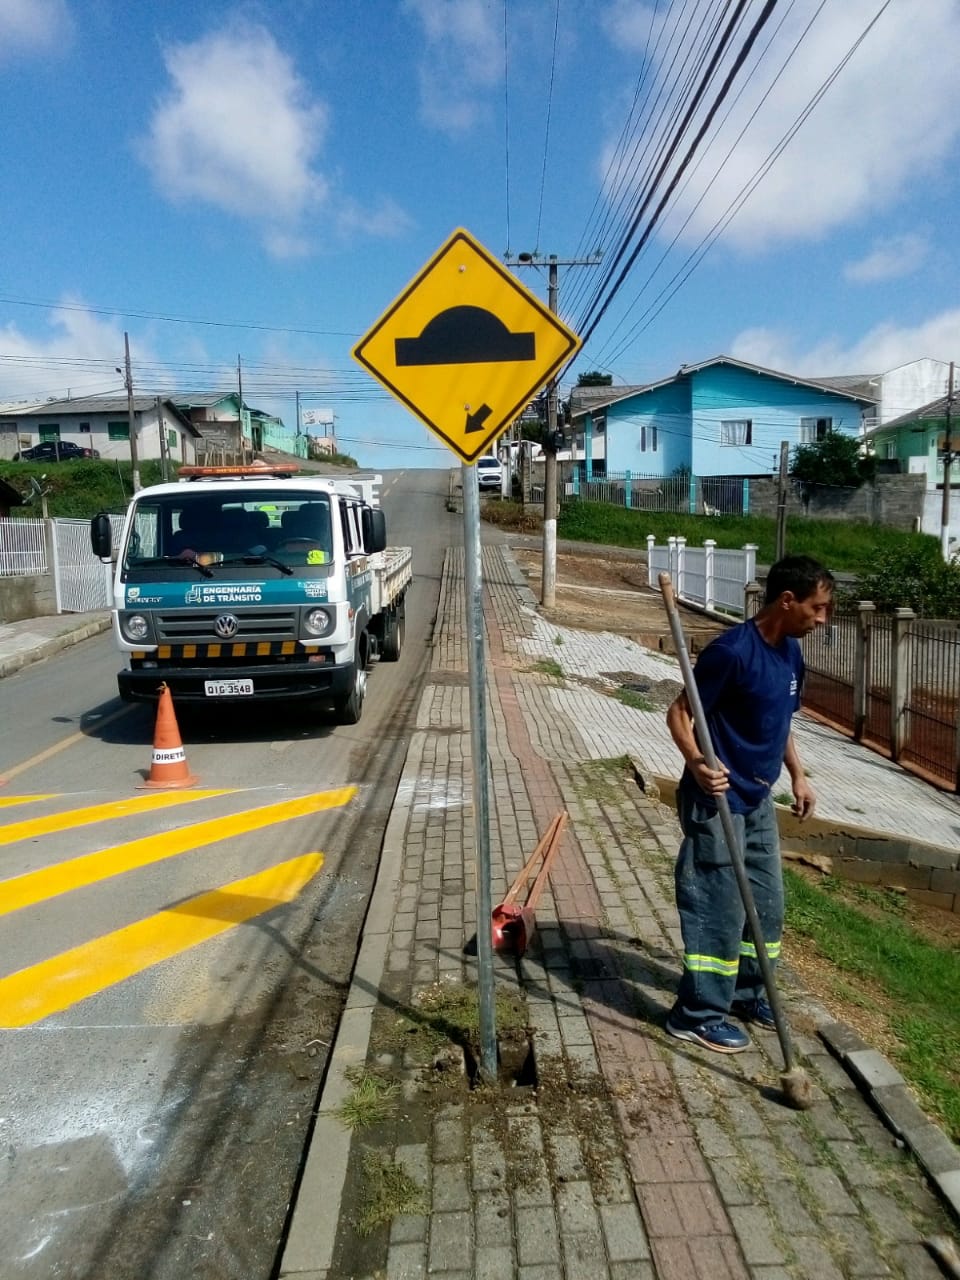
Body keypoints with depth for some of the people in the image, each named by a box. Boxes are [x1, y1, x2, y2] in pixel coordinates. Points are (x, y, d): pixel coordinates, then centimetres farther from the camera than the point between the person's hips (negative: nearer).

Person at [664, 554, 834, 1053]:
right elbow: (680, 713, -20)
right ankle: (698, 1012, 16)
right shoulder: (732, 650, -22)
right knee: (719, 908, 0)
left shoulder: (791, 653, 6)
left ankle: (747, 992, 37)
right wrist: (697, 764, -37)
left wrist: (797, 774, 18)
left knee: (767, 901, 18)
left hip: (758, 799, 9)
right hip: (717, 800, -9)